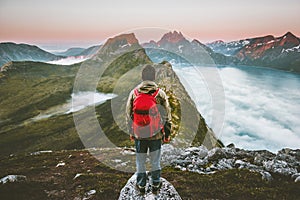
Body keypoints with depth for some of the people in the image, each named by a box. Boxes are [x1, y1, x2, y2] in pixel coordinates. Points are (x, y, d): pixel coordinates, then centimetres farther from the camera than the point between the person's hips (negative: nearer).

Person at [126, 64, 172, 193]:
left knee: (140, 162, 16)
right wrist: (167, 134, 7)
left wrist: (131, 132, 15)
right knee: (155, 162, 17)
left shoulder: (134, 93, -5)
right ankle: (155, 184, 32)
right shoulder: (160, 93, -9)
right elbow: (167, 116, -4)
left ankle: (141, 185, 31)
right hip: (156, 135, 0)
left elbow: (129, 115, 3)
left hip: (139, 135, 1)